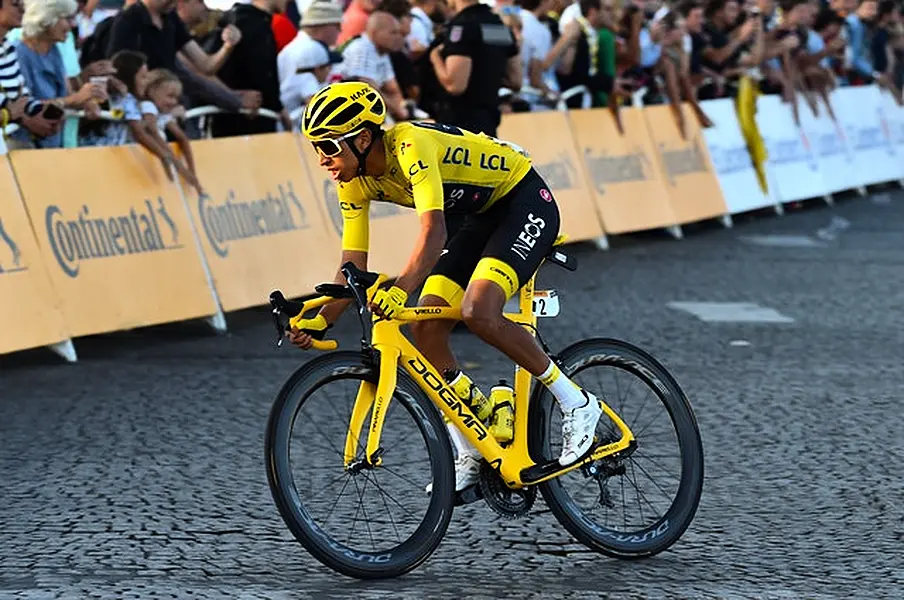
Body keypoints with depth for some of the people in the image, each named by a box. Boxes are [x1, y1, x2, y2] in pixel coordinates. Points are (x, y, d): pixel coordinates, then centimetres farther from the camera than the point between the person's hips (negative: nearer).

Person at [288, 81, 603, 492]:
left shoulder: (410, 146, -31)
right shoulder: (355, 181, -6)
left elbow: (433, 232, -43)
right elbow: (354, 265, -4)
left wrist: (401, 289, -57)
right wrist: (320, 321, -19)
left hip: (524, 202, -9)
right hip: (478, 218, 9)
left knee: (477, 312, -29)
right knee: (425, 332, -6)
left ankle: (576, 403, -12)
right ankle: (474, 456, 4)